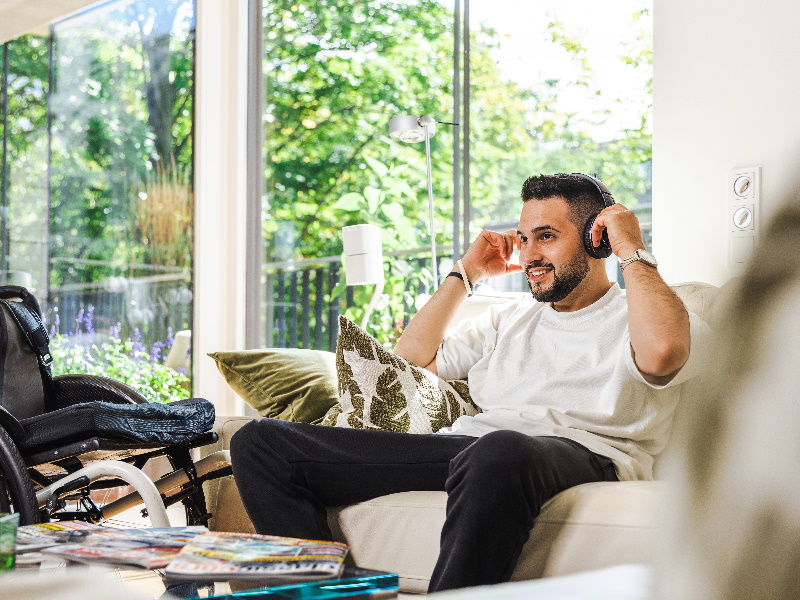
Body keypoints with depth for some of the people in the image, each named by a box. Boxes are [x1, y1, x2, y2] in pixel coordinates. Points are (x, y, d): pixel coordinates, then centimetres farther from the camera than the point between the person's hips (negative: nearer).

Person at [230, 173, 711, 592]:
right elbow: (413, 358, 33)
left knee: (499, 453, -48)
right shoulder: (511, 320, 33)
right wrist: (466, 273, 30)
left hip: (576, 451, -6)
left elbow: (661, 351, -15)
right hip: (467, 443, 7)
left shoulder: (632, 316, 11)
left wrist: (633, 252, 0)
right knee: (262, 442, -7)